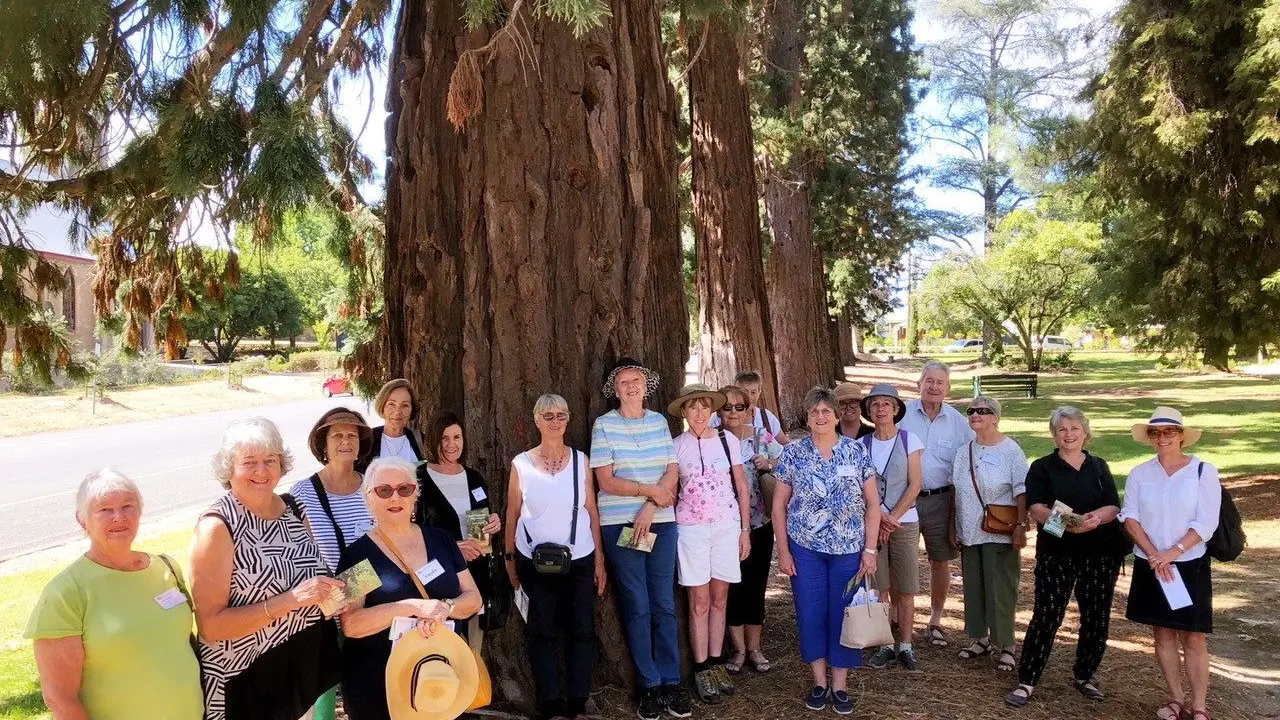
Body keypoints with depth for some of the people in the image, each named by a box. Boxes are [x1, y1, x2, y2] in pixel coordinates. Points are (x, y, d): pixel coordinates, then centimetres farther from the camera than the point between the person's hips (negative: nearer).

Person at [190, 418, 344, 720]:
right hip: (246, 682, -6)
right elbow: (209, 626, -20)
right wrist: (290, 599, -28)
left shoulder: (293, 508, 0)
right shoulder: (218, 526, -17)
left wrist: (331, 589, -5)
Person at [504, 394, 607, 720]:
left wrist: (599, 559, 3)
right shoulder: (521, 464, -2)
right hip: (535, 562, -1)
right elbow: (512, 515, 4)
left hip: (579, 561, 1)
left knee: (581, 630, 5)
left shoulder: (580, 461, 1)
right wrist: (509, 559, 4)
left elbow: (591, 511, 4)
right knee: (543, 632, 5)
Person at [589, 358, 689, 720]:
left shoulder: (659, 422, 7)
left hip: (661, 521, 3)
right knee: (637, 607, 3)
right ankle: (649, 686, 12)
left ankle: (671, 683, 13)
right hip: (620, 524, -3)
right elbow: (606, 481, -8)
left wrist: (649, 509, -11)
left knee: (664, 604, 5)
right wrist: (650, 490, -11)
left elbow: (672, 473, 2)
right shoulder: (604, 425, -2)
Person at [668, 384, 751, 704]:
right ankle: (701, 670, 10)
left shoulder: (728, 441, 1)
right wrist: (668, 532, -3)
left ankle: (716, 664, 20)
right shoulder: (676, 446, -2)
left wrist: (745, 529, 3)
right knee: (699, 602, 2)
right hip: (691, 529, -2)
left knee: (719, 599, 9)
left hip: (728, 527, 2)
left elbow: (741, 488, 6)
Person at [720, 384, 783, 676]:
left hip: (759, 524, 1)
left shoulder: (761, 437, 2)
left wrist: (769, 465, -11)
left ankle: (754, 649, 22)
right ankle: (739, 650, 20)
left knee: (755, 586, 8)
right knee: (732, 588, 6)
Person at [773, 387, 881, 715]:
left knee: (843, 615, 6)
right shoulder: (792, 453, -2)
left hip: (848, 549, 0)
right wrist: (783, 551, -2)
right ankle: (819, 682, 23)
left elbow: (872, 503, 1)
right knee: (810, 614, 6)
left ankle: (840, 685, 21)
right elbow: (779, 504, 2)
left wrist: (869, 549, -3)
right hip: (805, 548, 0)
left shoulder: (855, 451, -1)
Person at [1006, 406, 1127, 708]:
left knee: (1097, 617, 8)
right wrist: (1065, 522, -30)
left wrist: (1096, 517, -21)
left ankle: (1084, 676, 28)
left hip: (1101, 553, 3)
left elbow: (1114, 507, 2)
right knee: (1046, 616, -7)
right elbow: (1036, 508, -10)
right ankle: (1026, 681, 1)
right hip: (1056, 553, -3)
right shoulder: (1042, 468, 2)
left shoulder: (1099, 466, 11)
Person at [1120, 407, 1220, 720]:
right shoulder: (1139, 473, 3)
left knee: (1193, 637, 0)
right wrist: (1154, 555, -13)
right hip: (1149, 565, 3)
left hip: (1189, 564, -3)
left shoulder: (1203, 471, -6)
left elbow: (1206, 523, -10)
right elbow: (1130, 517, -2)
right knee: (1163, 634, 10)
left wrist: (1172, 553, -17)